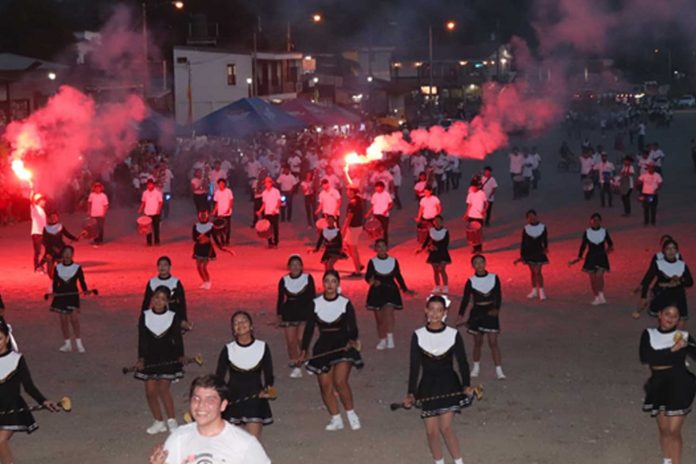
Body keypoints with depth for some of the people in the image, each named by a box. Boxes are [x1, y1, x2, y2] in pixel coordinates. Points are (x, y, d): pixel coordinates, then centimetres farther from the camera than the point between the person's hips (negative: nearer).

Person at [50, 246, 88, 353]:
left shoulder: (77, 267, -1)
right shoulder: (58, 268, 4)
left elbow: (82, 281, 1)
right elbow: (55, 282, 6)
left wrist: (85, 290, -15)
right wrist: (54, 291, -10)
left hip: (73, 295, -2)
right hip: (61, 295, 2)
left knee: (74, 319, -10)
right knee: (63, 319, 6)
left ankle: (78, 343, 2)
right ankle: (67, 343, 17)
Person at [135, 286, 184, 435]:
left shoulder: (173, 317, -6)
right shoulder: (144, 316, -2)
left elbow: (178, 339, 1)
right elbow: (142, 339, -1)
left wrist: (180, 356, -7)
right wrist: (141, 358, -7)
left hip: (168, 358, -3)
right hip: (150, 358, 3)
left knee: (163, 389, -12)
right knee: (150, 391, 2)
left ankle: (171, 420, 4)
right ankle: (159, 422, 17)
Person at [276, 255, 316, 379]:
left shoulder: (308, 278, -2)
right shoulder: (284, 280, 2)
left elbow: (312, 297, 3)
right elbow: (280, 299, 7)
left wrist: (313, 313, 1)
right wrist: (279, 315, 5)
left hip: (305, 314, -2)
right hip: (289, 314, 2)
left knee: (301, 339, -14)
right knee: (291, 342, -1)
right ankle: (296, 367, 8)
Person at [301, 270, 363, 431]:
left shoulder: (345, 303, -3)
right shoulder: (315, 303, 3)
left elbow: (352, 327, -4)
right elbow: (309, 327, 7)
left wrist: (352, 340, -24)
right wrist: (304, 350, 4)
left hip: (343, 346, -3)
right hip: (323, 348, 3)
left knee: (340, 382, -18)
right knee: (325, 385, -2)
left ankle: (351, 413, 2)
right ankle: (336, 419, 12)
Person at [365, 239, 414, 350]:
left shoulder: (393, 261, 3)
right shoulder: (372, 262, -2)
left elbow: (398, 276, 12)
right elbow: (367, 276, -11)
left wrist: (405, 289, 10)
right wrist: (372, 281, -33)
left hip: (390, 291, 0)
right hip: (377, 292, 0)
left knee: (389, 312, -23)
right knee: (379, 318, 6)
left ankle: (390, 338, -25)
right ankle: (382, 340, 19)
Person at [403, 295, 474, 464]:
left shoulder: (453, 334, -4)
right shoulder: (418, 335, -2)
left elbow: (462, 362, -2)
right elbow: (414, 366, 0)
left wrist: (466, 385, -17)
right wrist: (411, 393, -6)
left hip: (449, 384, -2)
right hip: (428, 386, 2)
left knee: (445, 427, -11)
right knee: (431, 431, 1)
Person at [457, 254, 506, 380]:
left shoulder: (494, 278, -2)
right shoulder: (471, 281, -4)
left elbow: (498, 296, 1)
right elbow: (465, 299, -2)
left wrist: (496, 309, -12)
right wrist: (461, 315, -7)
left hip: (491, 312, 0)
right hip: (476, 313, 0)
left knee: (493, 342, -5)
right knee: (478, 342, 11)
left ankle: (499, 370, -3)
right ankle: (476, 367, 31)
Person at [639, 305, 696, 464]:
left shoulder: (683, 336, 2)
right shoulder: (649, 334, 3)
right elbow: (645, 357, -13)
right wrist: (672, 351, -16)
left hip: (679, 385, -2)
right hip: (658, 385, 3)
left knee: (674, 431, -4)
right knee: (663, 429, 12)